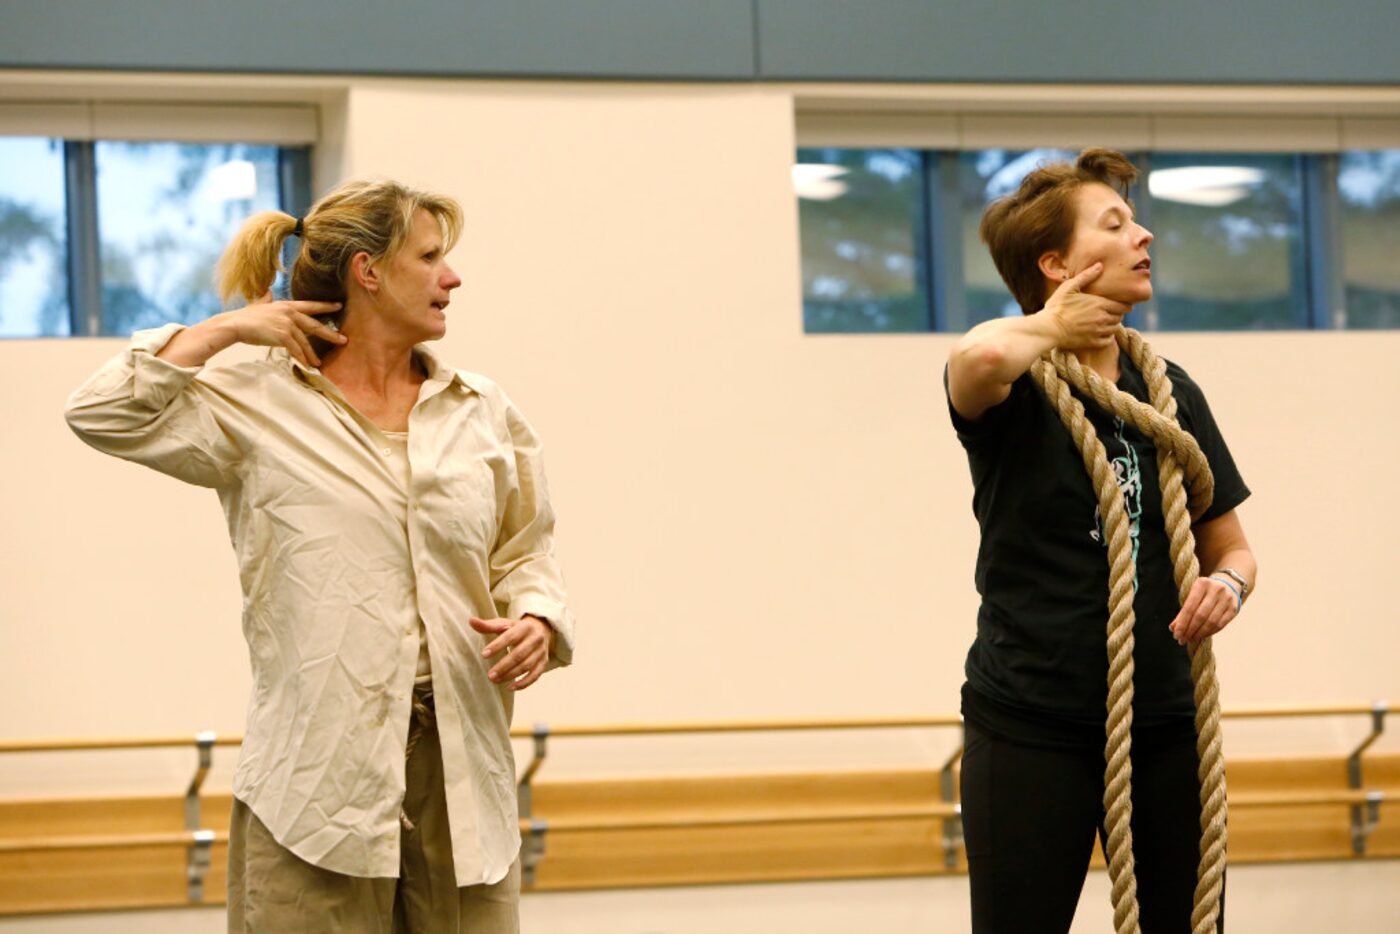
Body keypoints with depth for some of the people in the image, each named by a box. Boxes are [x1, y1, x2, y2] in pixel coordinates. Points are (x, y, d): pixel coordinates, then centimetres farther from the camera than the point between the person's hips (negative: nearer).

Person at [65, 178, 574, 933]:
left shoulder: (484, 411, 13)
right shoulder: (258, 406, 1)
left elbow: (525, 551, 19)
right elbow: (102, 414, -6)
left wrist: (536, 623, -2)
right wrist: (226, 329, -4)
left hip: (461, 759, 4)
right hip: (319, 762, -4)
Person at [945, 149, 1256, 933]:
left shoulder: (1170, 392, 10)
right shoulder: (1013, 389, -8)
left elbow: (1231, 546, 16)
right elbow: (982, 356, -34)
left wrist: (1229, 583, -8)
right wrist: (1048, 331, -13)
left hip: (1163, 722, 5)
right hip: (1032, 728, -5)